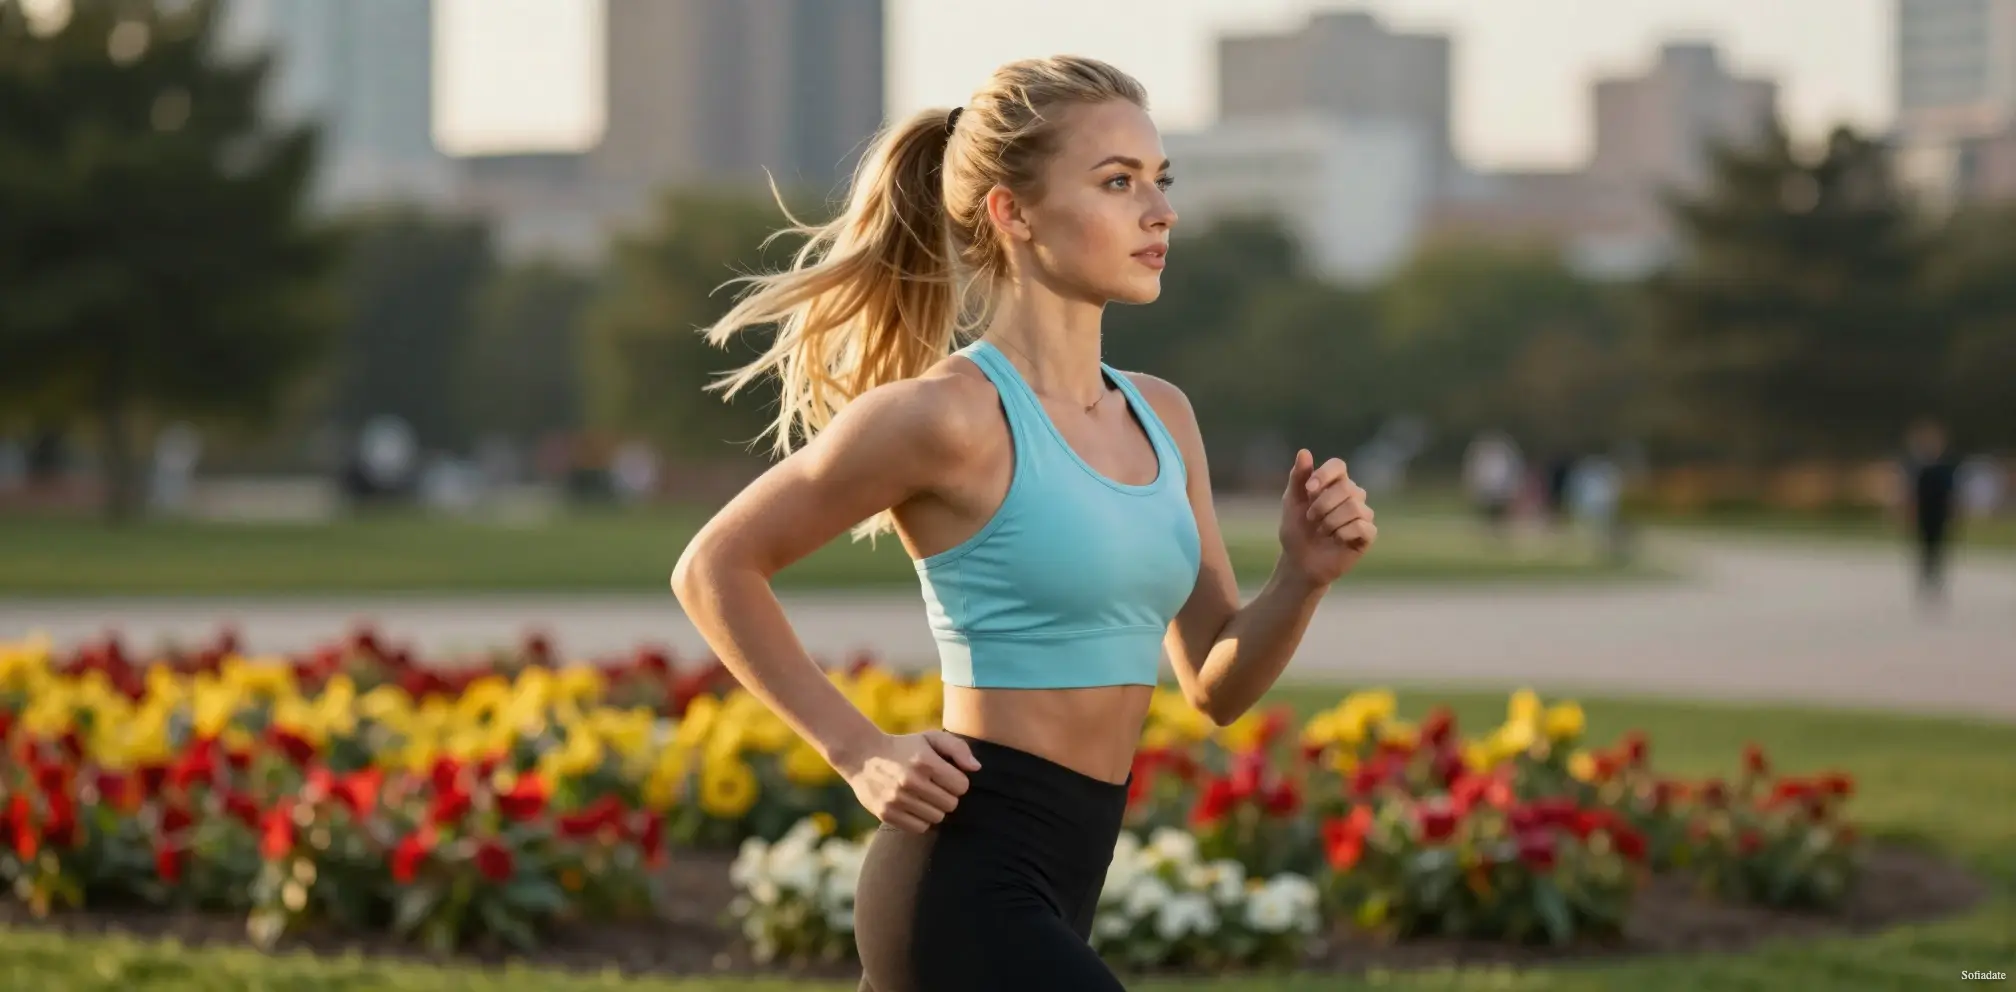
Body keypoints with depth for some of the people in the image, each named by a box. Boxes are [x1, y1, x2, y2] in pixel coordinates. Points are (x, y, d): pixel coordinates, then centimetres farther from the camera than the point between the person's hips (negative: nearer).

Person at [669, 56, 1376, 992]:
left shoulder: (1161, 417, 11)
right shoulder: (951, 414, -12)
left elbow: (1218, 685, 14)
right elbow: (714, 570, -4)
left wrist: (1303, 576, -5)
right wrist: (859, 751, -9)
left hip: (1050, 883, 9)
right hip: (967, 886, -9)